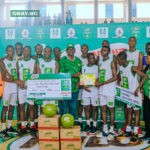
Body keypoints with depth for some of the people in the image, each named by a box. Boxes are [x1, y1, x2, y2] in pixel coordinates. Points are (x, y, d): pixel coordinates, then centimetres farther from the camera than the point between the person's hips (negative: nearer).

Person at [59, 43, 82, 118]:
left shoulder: (78, 61, 11)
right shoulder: (63, 60, -2)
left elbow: (81, 73, 15)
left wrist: (79, 82, -3)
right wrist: (74, 75, -17)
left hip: (75, 88, 4)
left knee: (73, 108, 11)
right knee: (64, 107, 2)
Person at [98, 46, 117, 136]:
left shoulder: (111, 62, -6)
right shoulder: (100, 62, 14)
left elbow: (115, 77, -12)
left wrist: (103, 83, -16)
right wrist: (97, 82, 1)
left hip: (110, 89, -6)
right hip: (101, 90, 6)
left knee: (111, 109, 2)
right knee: (103, 109, 6)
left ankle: (111, 129, 11)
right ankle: (105, 129, 12)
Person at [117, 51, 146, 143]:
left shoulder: (132, 68, -21)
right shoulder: (120, 68, 1)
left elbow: (144, 76, -23)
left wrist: (138, 89, -25)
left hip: (134, 93, -7)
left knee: (136, 112, 0)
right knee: (129, 111, 14)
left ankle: (135, 134, 4)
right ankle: (128, 131, 23)